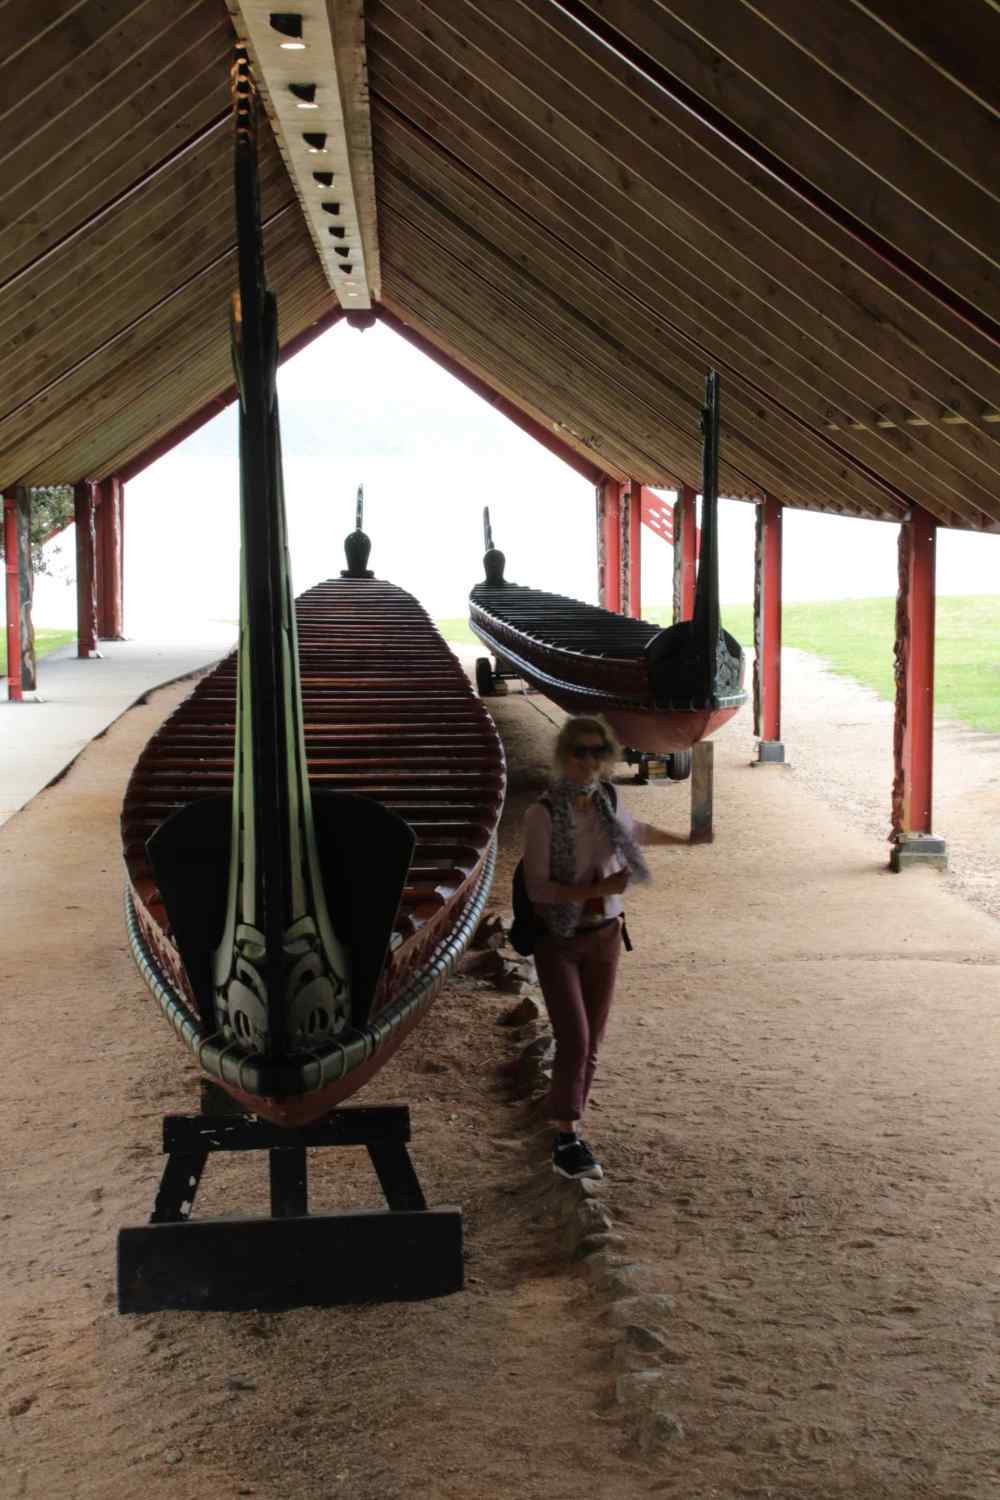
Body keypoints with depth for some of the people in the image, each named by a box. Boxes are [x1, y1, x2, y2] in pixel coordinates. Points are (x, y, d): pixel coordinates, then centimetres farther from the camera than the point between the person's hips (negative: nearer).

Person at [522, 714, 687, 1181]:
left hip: (604, 935, 5)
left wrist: (690, 839, 36)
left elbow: (637, 831, 25)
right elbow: (537, 887, -18)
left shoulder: (606, 806, 1)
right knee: (573, 1040, -13)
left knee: (590, 1043, 10)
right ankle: (566, 1140, -3)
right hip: (558, 939, -5)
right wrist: (598, 889, -27)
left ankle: (569, 1133, 24)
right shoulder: (543, 813, -16)